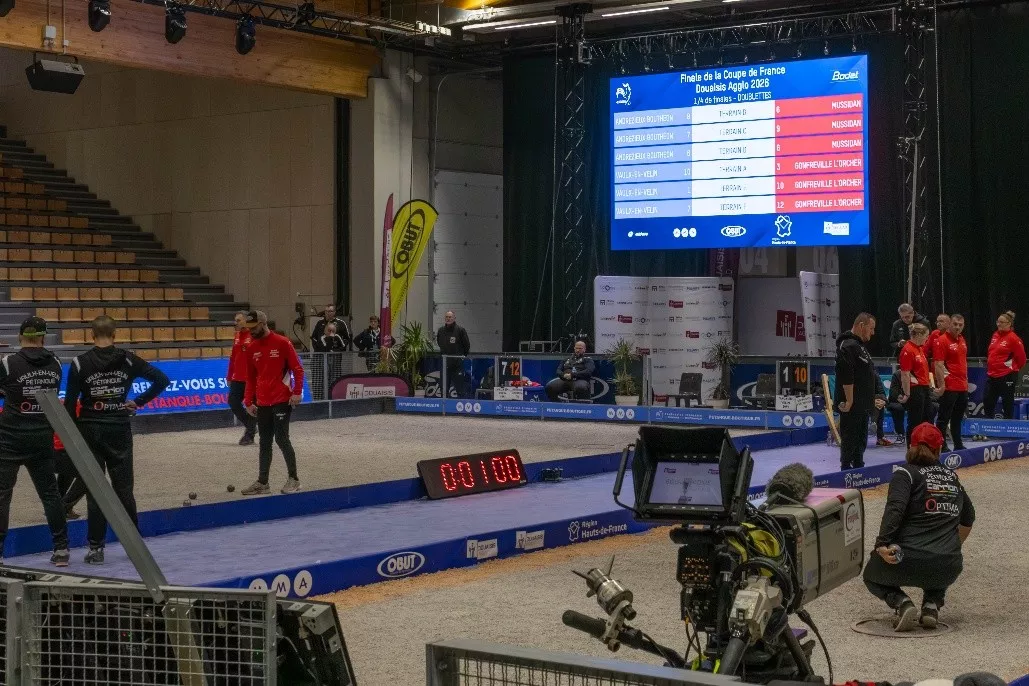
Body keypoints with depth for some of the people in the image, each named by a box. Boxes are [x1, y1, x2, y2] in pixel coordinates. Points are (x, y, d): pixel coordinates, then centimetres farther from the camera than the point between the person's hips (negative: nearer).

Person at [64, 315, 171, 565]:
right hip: (120, 430, 2)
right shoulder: (127, 360, -1)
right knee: (124, 488, 10)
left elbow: (70, 403, -8)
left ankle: (96, 547, 4)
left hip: (90, 431, -1)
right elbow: (162, 380, -3)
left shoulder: (80, 363, -7)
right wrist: (138, 402, 4)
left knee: (94, 490, 4)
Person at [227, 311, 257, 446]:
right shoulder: (237, 337, 13)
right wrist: (230, 377, 17)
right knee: (233, 402, 3)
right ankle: (250, 426, 21)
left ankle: (249, 435, 10)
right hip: (237, 379, 8)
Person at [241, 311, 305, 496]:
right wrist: (249, 401, 11)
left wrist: (297, 392, -14)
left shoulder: (282, 343, -7)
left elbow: (298, 369, -6)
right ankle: (262, 482, 13)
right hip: (262, 403, 6)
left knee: (281, 439, -6)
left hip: (281, 401, -6)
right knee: (264, 443, 8)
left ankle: (293, 479, 6)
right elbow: (250, 377, 15)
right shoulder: (251, 348, 9)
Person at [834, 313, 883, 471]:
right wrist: (849, 401, -23)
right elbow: (846, 377, -22)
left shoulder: (860, 346, 20)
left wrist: (871, 400, 24)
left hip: (862, 406, 10)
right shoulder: (848, 346, -15)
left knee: (861, 441, 14)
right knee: (850, 440, -7)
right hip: (852, 407, -10)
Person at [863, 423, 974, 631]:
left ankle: (901, 603, -3)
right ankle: (932, 605, 11)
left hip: (908, 562, -4)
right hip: (949, 569, 4)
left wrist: (882, 544, -22)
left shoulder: (906, 473, 1)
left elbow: (895, 507, -17)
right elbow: (968, 518, 31)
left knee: (871, 574, 26)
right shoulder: (952, 477, 18)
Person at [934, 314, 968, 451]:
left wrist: (966, 380, 19)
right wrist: (941, 384, -22)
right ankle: (941, 445, 2)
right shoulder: (942, 340, -11)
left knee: (958, 417, 15)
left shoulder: (961, 340, 13)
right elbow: (938, 364, -17)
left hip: (962, 387, 8)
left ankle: (958, 444, 22)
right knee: (944, 417, -2)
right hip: (949, 387, -8)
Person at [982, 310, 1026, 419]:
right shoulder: (995, 335, 9)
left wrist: (1013, 369, 4)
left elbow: (1021, 358, -7)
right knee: (987, 404, 9)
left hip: (1007, 376, -7)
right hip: (992, 376, 7)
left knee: (1007, 405, 1)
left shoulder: (1013, 338, -12)